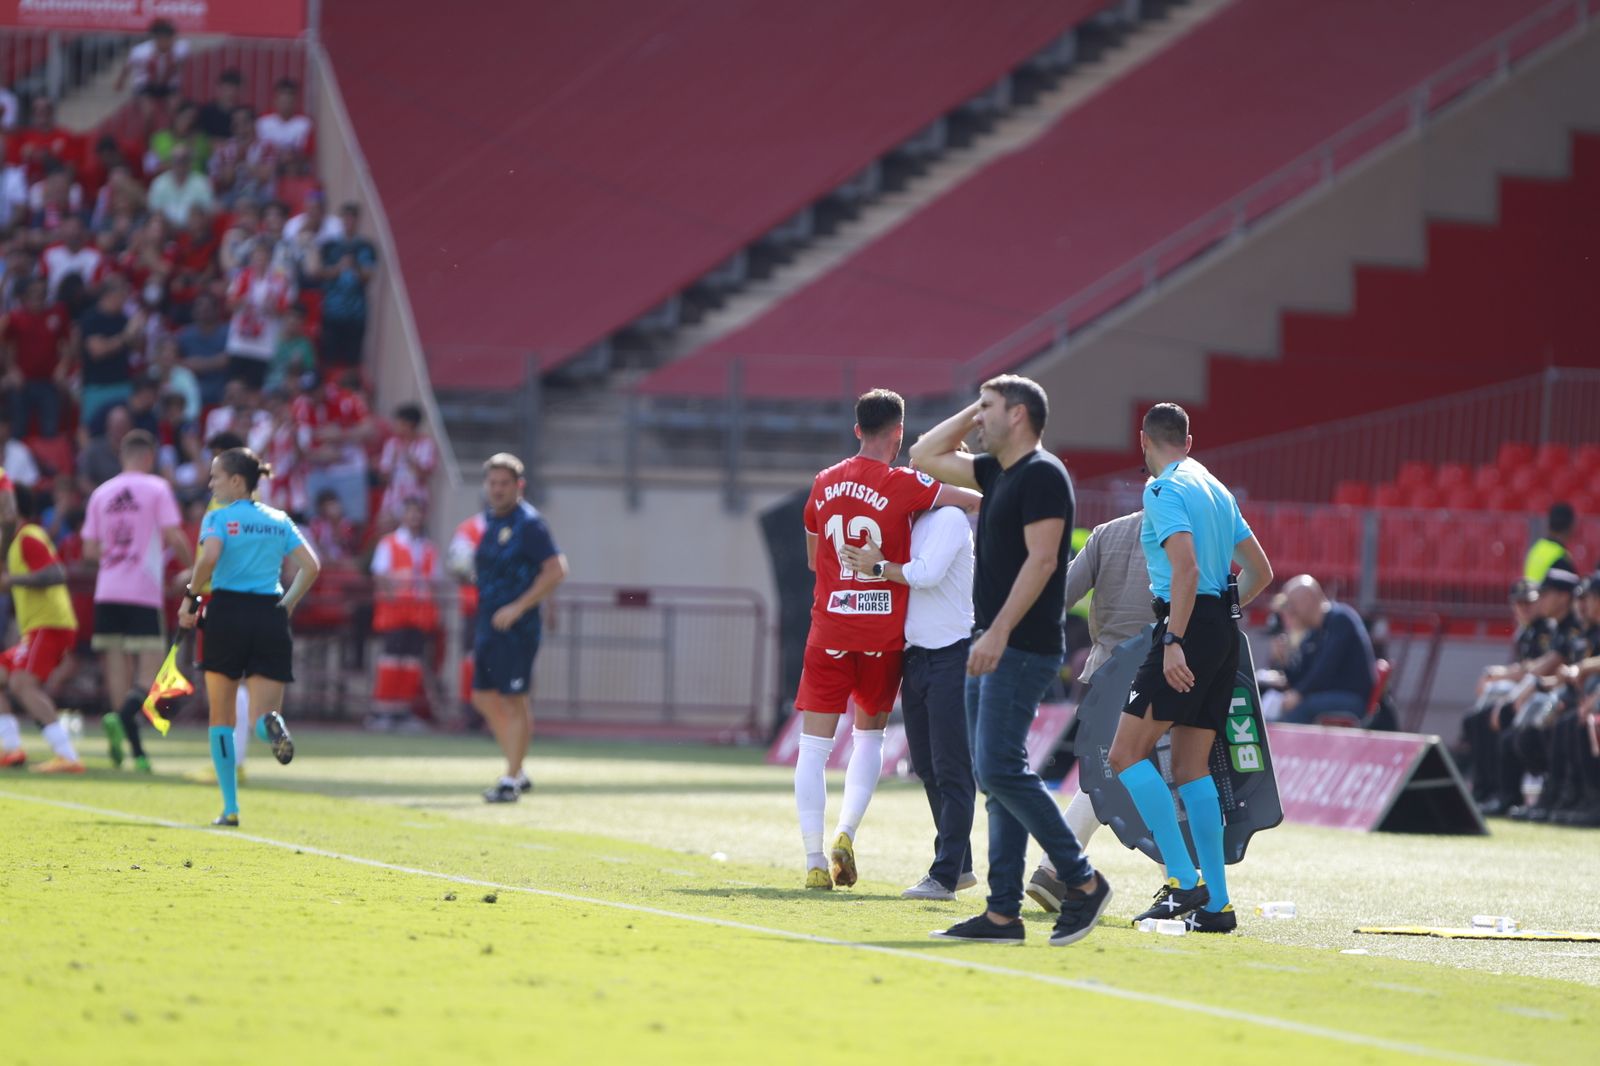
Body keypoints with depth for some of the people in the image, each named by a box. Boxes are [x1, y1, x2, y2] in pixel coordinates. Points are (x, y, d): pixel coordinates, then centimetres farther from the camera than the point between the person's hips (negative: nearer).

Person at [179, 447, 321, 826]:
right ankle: (271, 723, -37)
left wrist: (191, 597, -8)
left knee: (221, 717, 11)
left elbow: (209, 557, -20)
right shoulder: (279, 521, 13)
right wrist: (287, 605, 13)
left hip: (228, 613, -3)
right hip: (269, 617, 3)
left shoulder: (219, 517, -1)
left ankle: (230, 806, 7)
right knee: (262, 717, 2)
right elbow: (311, 566, 5)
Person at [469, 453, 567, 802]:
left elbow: (555, 570, -18)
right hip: (488, 625, 9)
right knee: (484, 698, 12)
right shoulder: (489, 521, 13)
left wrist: (517, 608, -21)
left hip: (516, 627, -9)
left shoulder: (528, 523, -12)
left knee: (513, 702, -6)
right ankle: (518, 772, 22)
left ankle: (510, 781, -2)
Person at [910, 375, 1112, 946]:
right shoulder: (998, 472, 17)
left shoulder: (1042, 475, -11)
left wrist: (998, 633, -24)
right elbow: (924, 456, 29)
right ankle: (1003, 912, 6)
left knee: (999, 769, -15)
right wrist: (970, 412, 18)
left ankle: (1082, 881, -7)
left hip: (1022, 647, -10)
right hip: (993, 645, 10)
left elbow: (1041, 559, -20)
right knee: (998, 776, 6)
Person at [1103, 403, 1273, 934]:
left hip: (1188, 626, -9)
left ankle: (1184, 880, -16)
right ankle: (1215, 904, 6)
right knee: (1191, 766, 10)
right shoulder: (1216, 490, 18)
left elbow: (1187, 568, -20)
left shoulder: (1164, 489, -7)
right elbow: (1260, 571, 21)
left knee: (1127, 754, -7)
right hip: (1223, 633, 9)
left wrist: (1174, 641, -23)